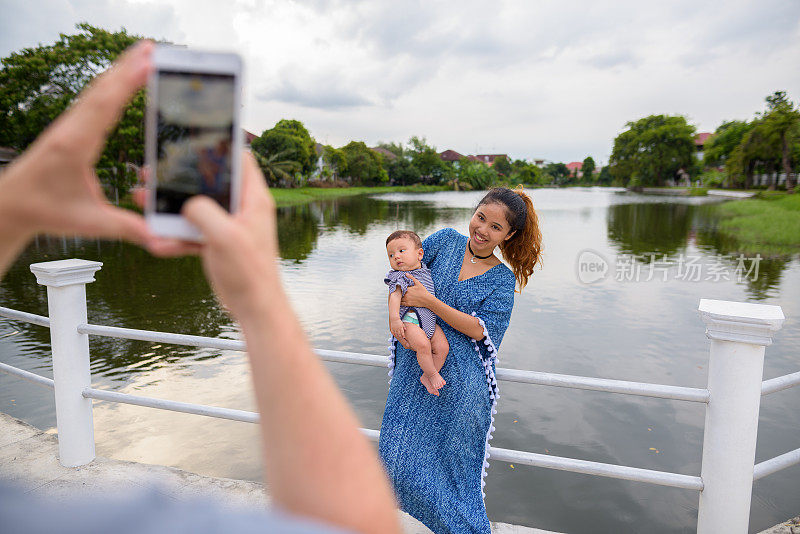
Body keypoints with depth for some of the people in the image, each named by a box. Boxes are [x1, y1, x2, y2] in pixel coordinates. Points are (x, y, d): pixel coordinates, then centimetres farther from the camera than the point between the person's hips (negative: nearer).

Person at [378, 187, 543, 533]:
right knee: (399, 449, 5)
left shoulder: (503, 280, -1)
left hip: (461, 381, -2)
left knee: (455, 458, 7)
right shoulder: (446, 240, 4)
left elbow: (479, 329, -12)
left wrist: (428, 301, -18)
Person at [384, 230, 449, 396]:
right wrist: (394, 319, -27)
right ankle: (433, 374, -5)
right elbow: (394, 296, -17)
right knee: (422, 344, -29)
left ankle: (426, 377, 8)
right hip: (409, 318, -7)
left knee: (442, 347, -7)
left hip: (429, 318, 7)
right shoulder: (399, 276, -6)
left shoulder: (425, 270, 14)